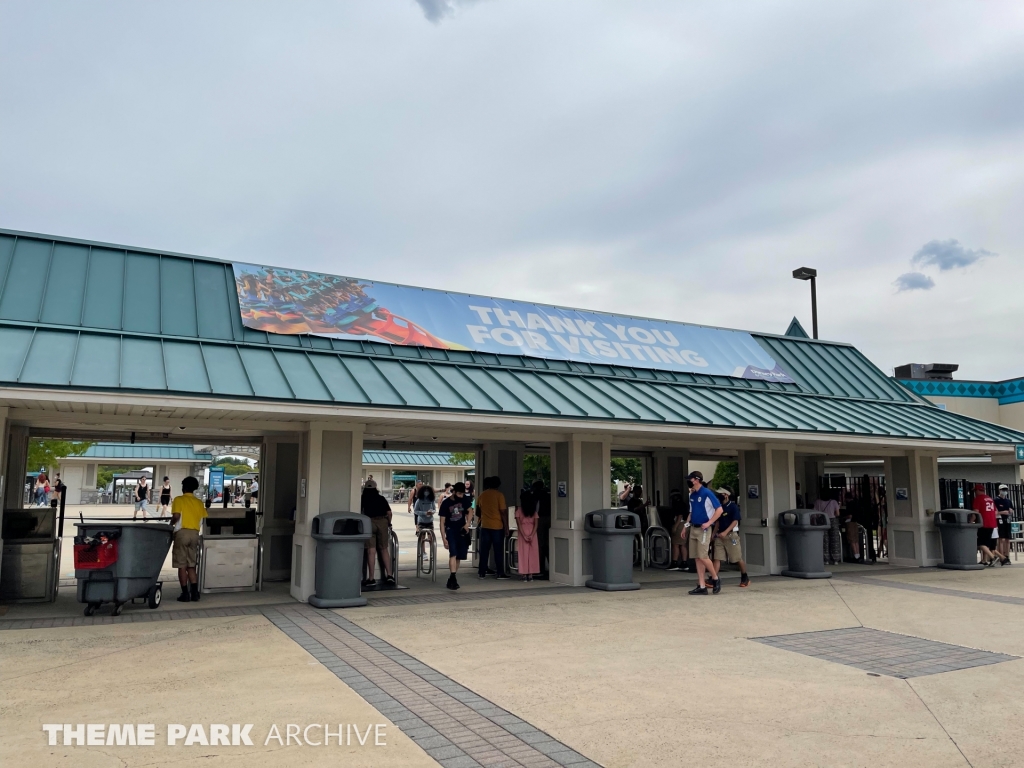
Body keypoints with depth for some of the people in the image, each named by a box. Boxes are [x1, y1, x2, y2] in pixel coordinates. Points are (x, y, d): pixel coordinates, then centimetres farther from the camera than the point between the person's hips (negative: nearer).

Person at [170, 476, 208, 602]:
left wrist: (171, 524, 5)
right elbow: (202, 520, 9)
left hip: (182, 533, -5)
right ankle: (194, 593, 4)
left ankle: (185, 593, 1)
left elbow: (176, 516, -14)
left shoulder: (179, 500, -2)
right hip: (195, 534, 5)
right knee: (191, 565, 11)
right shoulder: (199, 502, 12)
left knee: (182, 565, 1)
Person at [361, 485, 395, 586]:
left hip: (369, 522, -2)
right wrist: (389, 524, 21)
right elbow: (389, 513, 8)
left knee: (371, 551, -3)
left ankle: (371, 578, -2)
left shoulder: (363, 500, 9)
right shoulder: (381, 499, 14)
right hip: (382, 522, 2)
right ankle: (389, 575, 4)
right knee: (384, 550, 10)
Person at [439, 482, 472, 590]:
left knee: (459, 556, 7)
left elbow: (469, 512, 17)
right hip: (451, 530, -4)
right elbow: (442, 523, -8)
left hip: (462, 531, 4)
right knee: (453, 554, -22)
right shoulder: (445, 503, -11)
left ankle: (451, 579, 20)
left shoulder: (464, 499, 0)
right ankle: (453, 578, -27)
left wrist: (467, 524, -1)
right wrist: (444, 539, -13)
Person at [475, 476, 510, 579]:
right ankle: (500, 573, 5)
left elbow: (478, 513, 16)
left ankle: (481, 573, 8)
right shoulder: (499, 495, -6)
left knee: (484, 550, 7)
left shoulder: (481, 496, 7)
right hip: (497, 526, -3)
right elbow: (503, 512, -9)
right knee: (498, 551, 3)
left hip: (485, 526, 3)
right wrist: (506, 527, -5)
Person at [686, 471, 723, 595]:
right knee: (697, 558, 6)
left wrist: (709, 523, -15)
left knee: (703, 556, -11)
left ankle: (715, 579, 11)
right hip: (693, 529, 8)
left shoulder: (707, 494, -11)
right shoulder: (692, 495, 12)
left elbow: (719, 510, -12)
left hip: (703, 530, -8)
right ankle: (702, 586, 9)